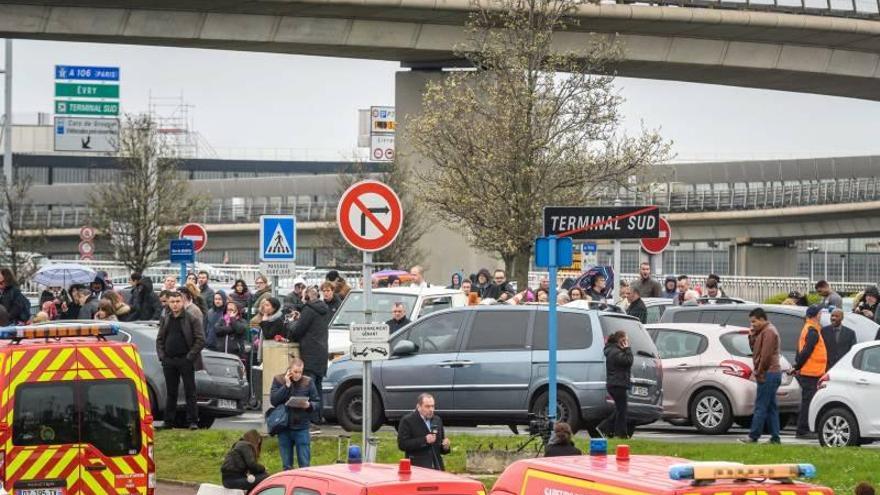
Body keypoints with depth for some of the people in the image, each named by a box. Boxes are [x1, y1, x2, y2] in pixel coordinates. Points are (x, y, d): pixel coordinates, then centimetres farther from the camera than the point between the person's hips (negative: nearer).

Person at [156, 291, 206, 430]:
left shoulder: (192, 319, -2)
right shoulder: (165, 320, 13)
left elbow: (200, 340, -6)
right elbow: (159, 339, 16)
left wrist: (190, 356, -12)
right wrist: (162, 356, 2)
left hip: (185, 361, -4)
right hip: (169, 361, 4)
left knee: (190, 392, -3)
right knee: (171, 393, 9)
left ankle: (192, 421, -2)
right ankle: (168, 421, 12)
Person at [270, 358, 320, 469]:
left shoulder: (308, 382, 1)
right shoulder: (278, 380, 2)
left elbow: (317, 403, 5)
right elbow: (273, 400, -10)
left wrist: (309, 405, -17)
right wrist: (286, 385, -14)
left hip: (302, 428, -1)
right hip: (284, 428, 1)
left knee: (305, 464, 0)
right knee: (287, 465, 9)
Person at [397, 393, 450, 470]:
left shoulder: (437, 420, 18)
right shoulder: (407, 421, 0)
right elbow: (402, 444, -11)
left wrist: (445, 447, -1)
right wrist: (424, 440, -17)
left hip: (437, 467, 6)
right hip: (417, 467, -5)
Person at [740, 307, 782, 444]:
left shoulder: (768, 332, -12)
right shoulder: (763, 331, 21)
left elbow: (765, 355, -19)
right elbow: (755, 349, 21)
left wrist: (759, 373, -15)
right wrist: (752, 336, 6)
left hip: (767, 374, -11)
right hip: (772, 373, 11)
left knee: (760, 407, -9)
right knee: (771, 407, 9)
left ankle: (753, 436, -10)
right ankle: (775, 437, 8)